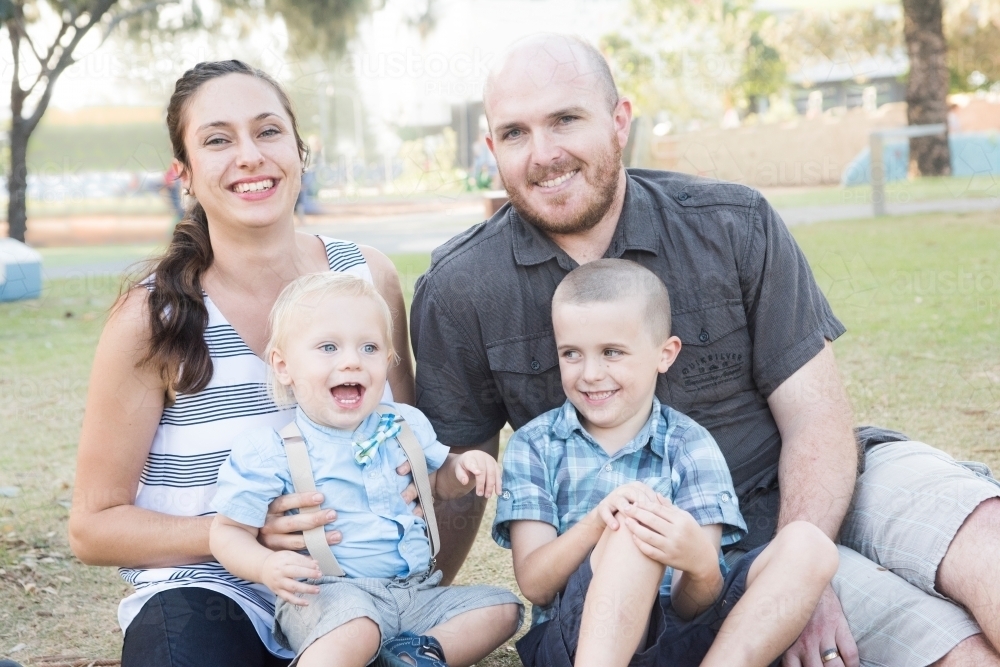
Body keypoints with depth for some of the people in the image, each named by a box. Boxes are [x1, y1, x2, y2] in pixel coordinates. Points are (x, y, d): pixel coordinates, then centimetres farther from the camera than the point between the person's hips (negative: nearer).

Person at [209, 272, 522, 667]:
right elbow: (228, 531, -5)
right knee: (353, 630, -39)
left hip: (417, 593, 7)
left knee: (502, 607, -1)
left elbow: (439, 482, 27)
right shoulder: (271, 452, -8)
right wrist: (267, 566, -26)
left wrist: (465, 466, 3)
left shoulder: (405, 425, 9)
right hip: (327, 597, -7)